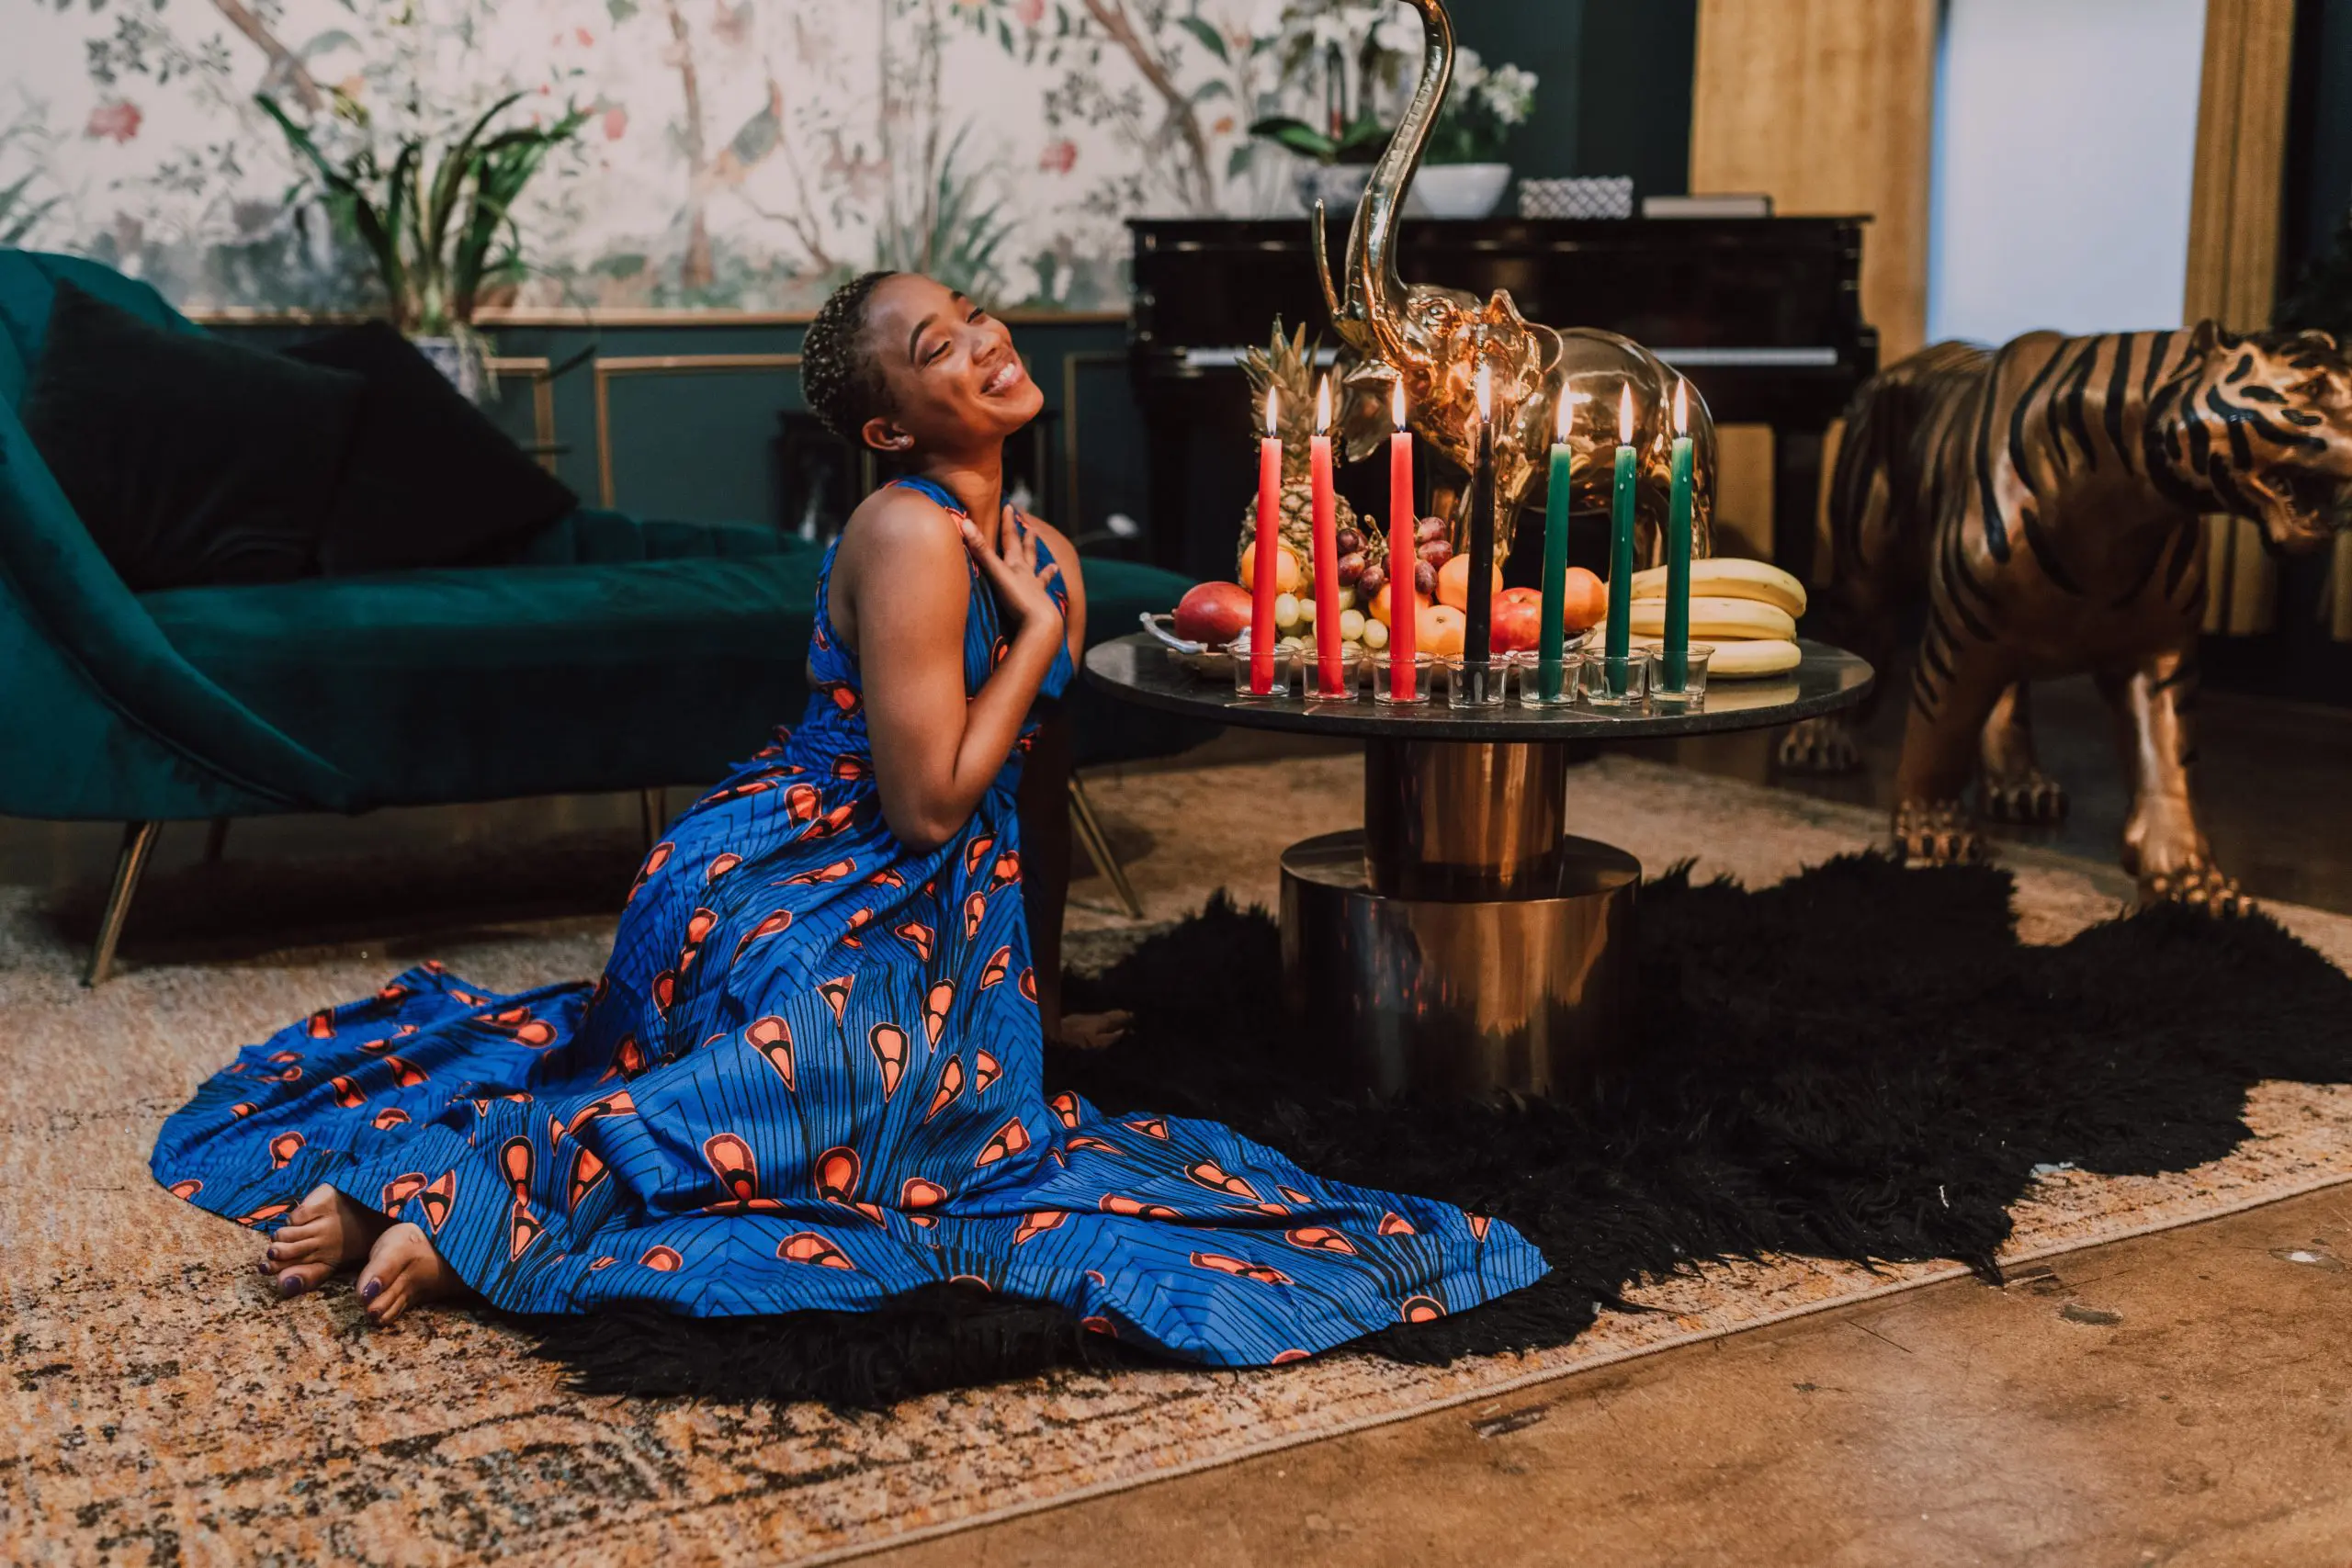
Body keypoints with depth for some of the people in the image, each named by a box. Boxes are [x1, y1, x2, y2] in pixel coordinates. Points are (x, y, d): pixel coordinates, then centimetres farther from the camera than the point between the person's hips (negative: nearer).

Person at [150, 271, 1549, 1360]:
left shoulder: (1046, 556, 11)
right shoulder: (911, 534, -16)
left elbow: (1029, 795, 21)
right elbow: (929, 800, -20)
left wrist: (1032, 990, 25)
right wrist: (1042, 629, -9)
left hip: (919, 913, 10)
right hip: (782, 893, -10)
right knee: (844, 1061, -34)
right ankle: (456, 1195, -26)